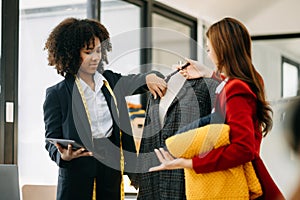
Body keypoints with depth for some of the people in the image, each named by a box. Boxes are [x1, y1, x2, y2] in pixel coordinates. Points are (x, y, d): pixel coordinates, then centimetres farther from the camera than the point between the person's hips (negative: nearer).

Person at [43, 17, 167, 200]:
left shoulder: (111, 81, 10)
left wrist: (149, 77, -7)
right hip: (77, 175, -3)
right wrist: (63, 155, -22)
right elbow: (52, 140, 0)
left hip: (112, 173, 3)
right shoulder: (57, 94, -1)